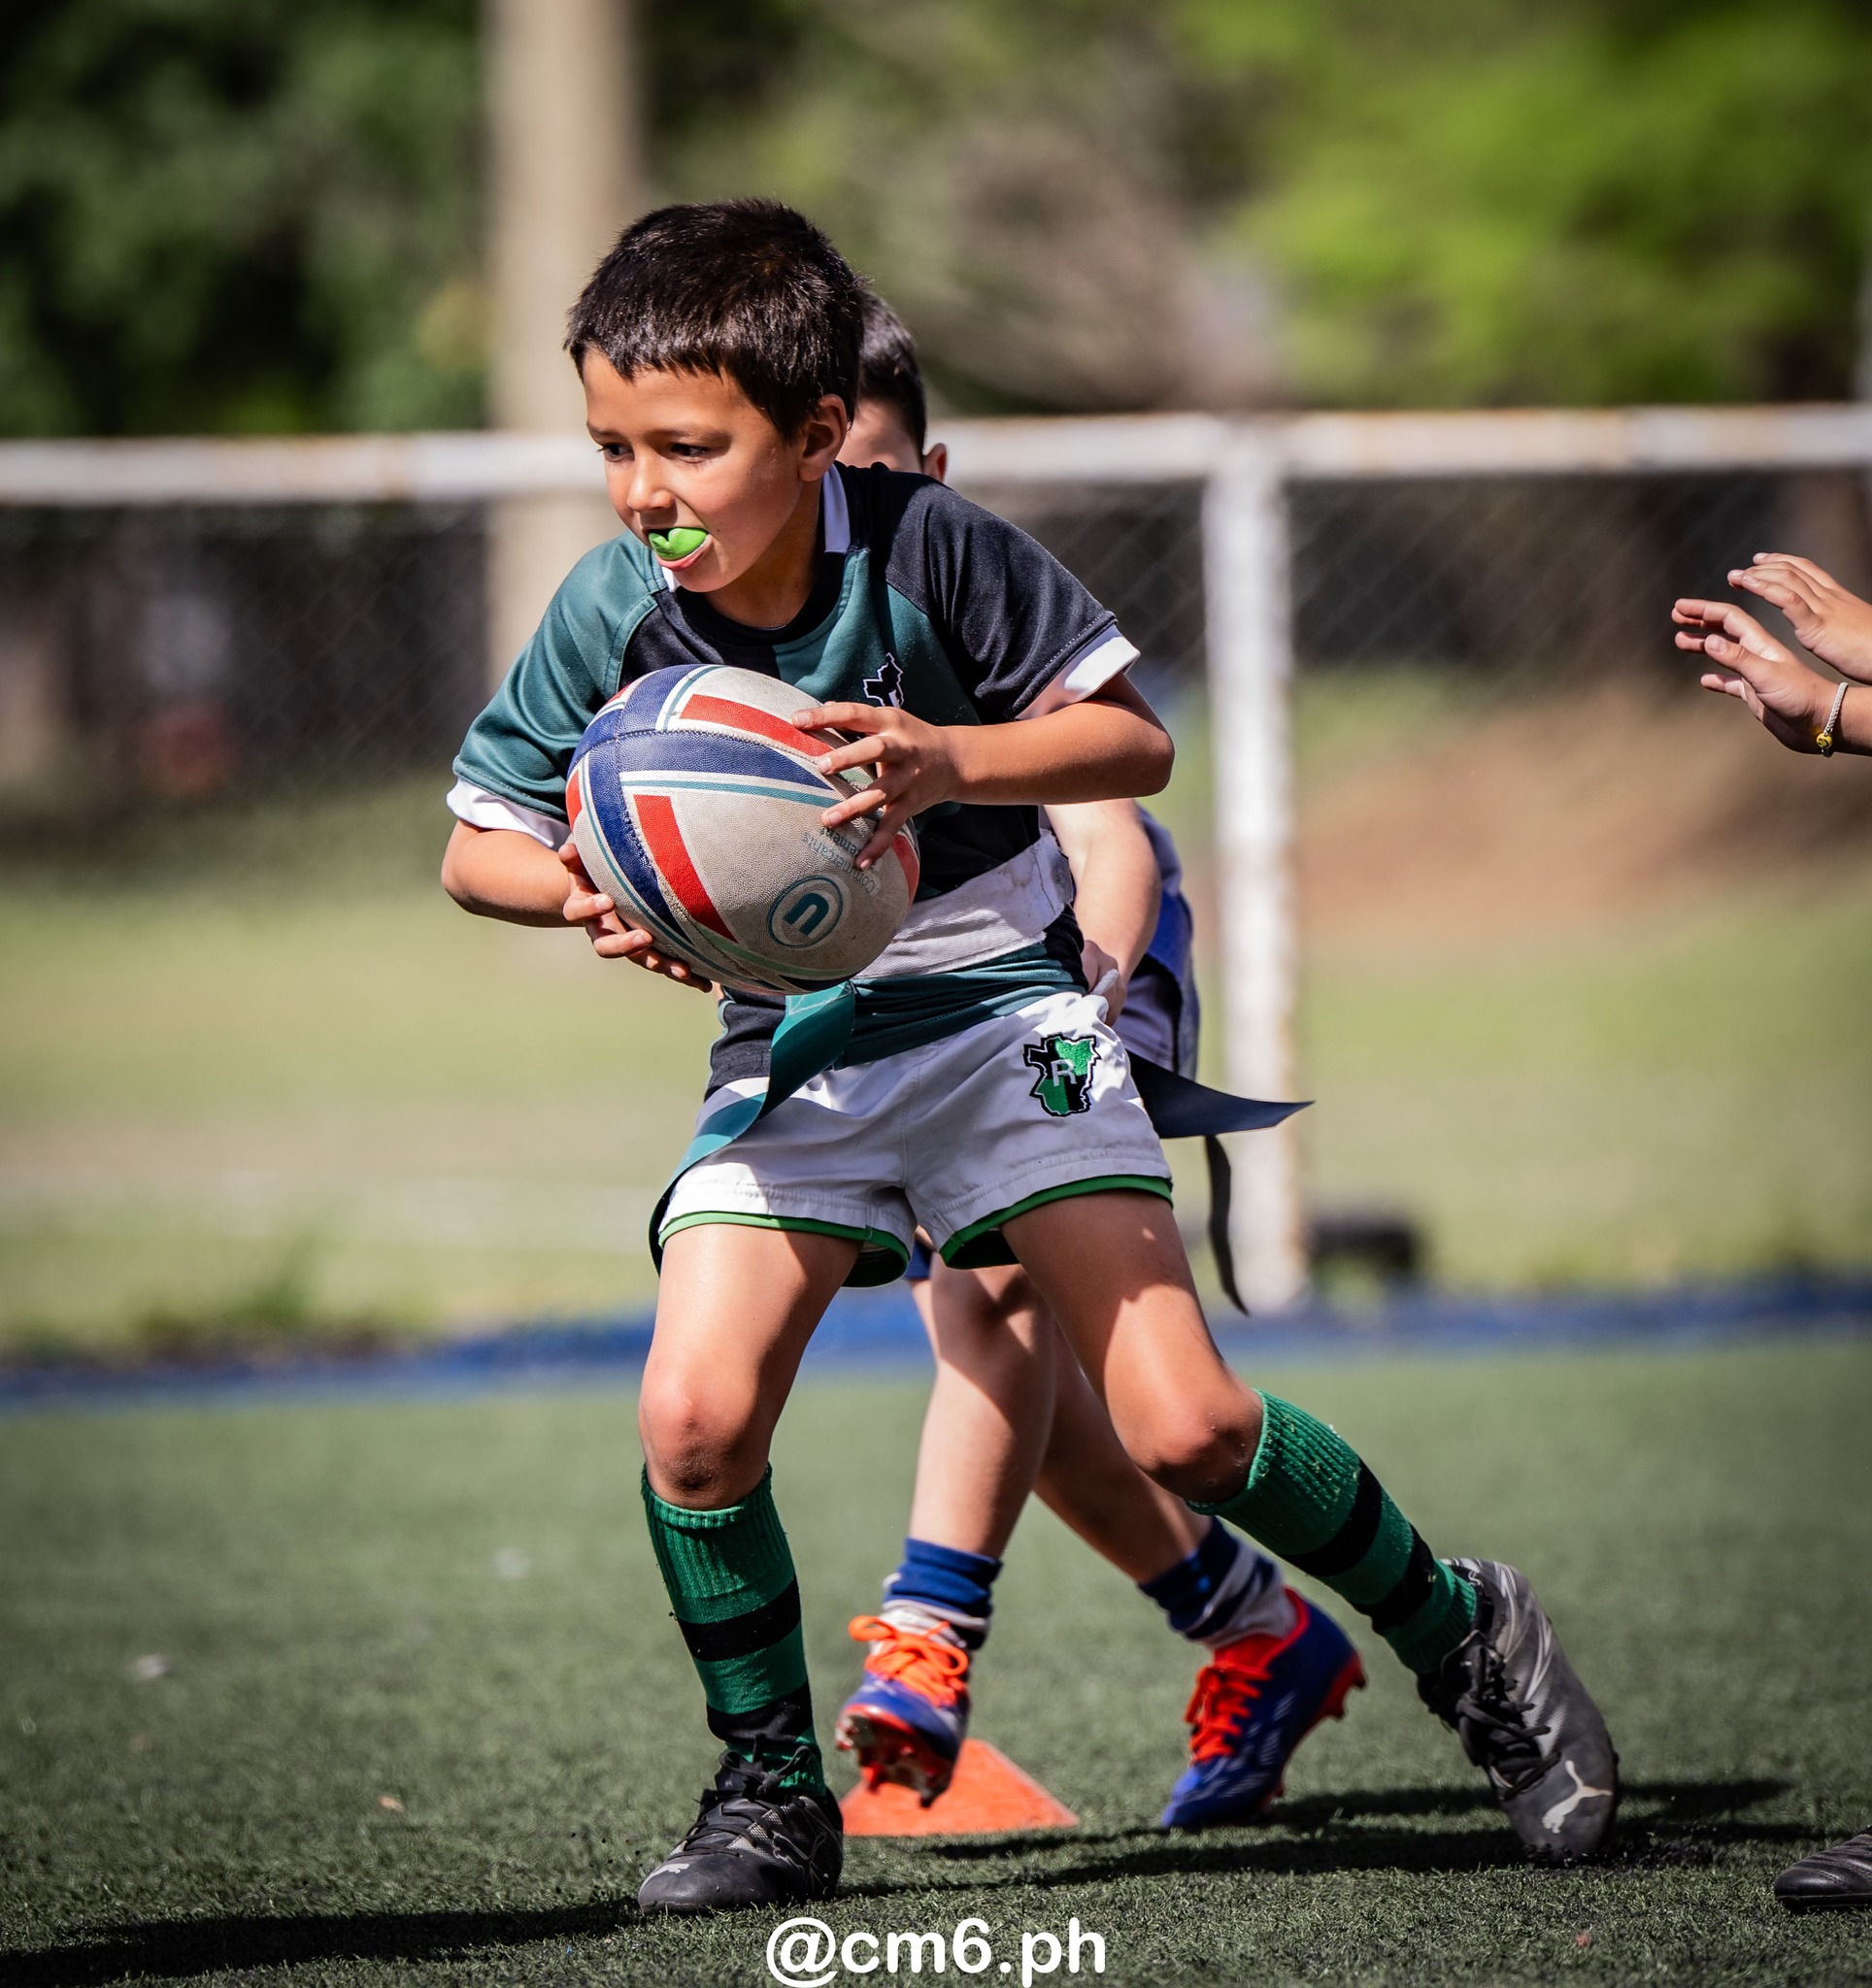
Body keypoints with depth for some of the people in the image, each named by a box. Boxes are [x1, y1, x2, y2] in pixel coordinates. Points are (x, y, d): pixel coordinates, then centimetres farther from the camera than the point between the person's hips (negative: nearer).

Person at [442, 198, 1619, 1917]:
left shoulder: (927, 547, -18)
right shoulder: (612, 615, -11)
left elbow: (1133, 738, -11)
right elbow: (475, 841, 0)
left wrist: (950, 759, -30)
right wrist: (582, 894, -23)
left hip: (999, 1002, -2)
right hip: (792, 1046, 3)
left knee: (1179, 1428, -11)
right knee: (695, 1416, -18)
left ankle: (1468, 1641, 15)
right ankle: (775, 1794, 3)